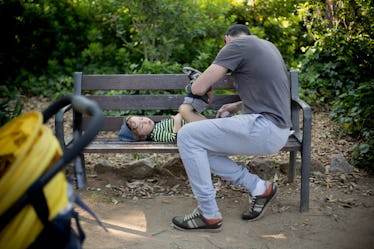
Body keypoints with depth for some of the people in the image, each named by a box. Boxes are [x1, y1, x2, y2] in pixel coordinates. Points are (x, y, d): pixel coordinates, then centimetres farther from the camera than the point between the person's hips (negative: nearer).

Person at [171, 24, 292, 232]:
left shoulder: (237, 44, -4)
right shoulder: (268, 45, 22)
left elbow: (198, 88, -7)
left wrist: (207, 88, 16)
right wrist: (240, 105, 23)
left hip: (265, 128, -9)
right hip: (279, 129, 9)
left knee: (187, 136, -9)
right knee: (201, 148, 11)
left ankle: (209, 215, -5)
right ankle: (260, 188, 11)